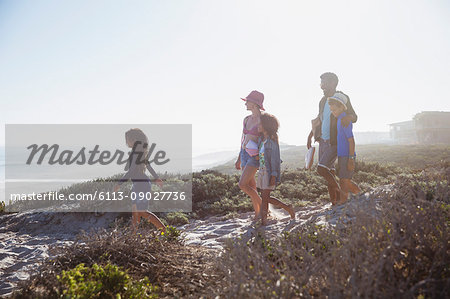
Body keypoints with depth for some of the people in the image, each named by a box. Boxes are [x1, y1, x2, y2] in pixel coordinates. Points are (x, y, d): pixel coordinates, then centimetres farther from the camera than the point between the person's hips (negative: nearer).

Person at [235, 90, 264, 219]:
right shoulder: (246, 119, 10)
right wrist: (239, 159, 19)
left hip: (255, 156, -7)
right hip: (244, 155, 7)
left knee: (242, 184, -14)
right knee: (251, 187, 10)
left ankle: (262, 205, 5)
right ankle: (257, 214, 19)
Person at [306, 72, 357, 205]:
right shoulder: (323, 101, 14)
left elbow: (354, 117, -8)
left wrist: (348, 117, -32)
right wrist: (310, 136, 24)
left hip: (335, 142, -7)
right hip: (323, 141, 7)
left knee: (321, 168, -16)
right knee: (329, 171, 9)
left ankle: (339, 193, 5)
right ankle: (334, 202, 18)